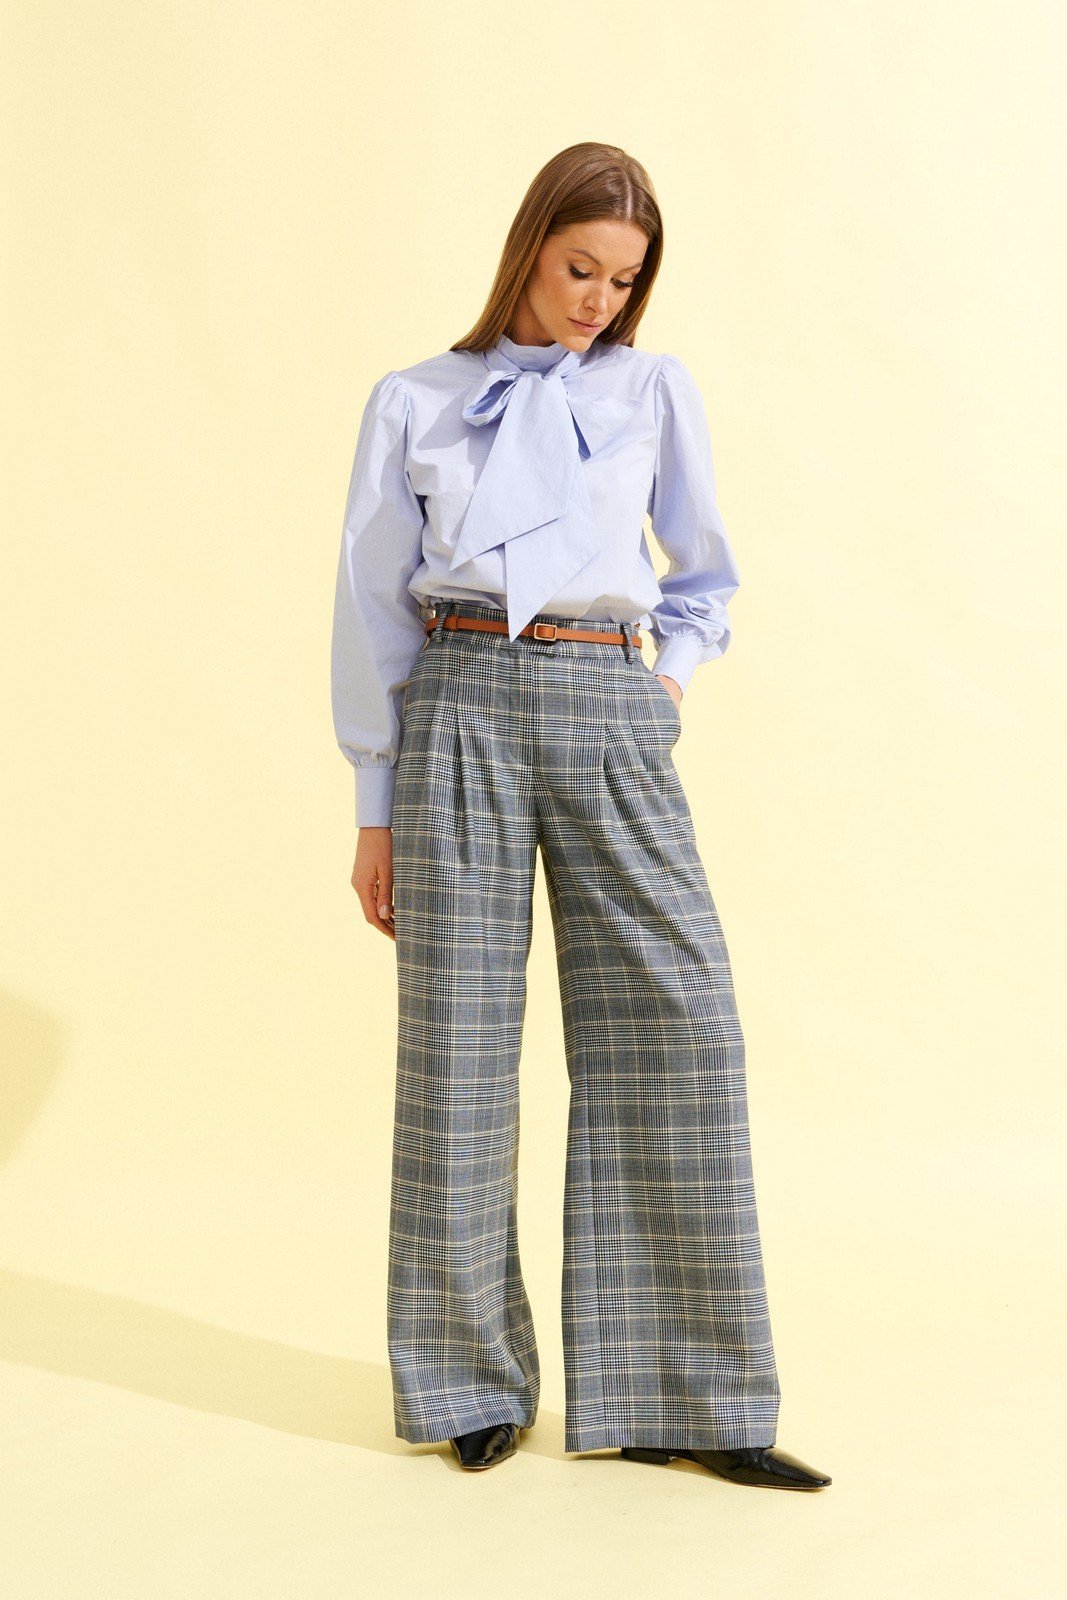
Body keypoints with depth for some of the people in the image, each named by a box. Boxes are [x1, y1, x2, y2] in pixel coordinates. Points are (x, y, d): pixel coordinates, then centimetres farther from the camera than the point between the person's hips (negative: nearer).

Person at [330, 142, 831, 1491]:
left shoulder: (655, 392, 13)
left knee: (676, 1034, -5)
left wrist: (671, 682, 7)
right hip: (462, 713, -1)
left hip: (610, 724, 1)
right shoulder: (414, 405, 9)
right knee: (457, 1042, 0)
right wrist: (376, 809, 5)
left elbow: (706, 573, 24)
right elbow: (375, 614, 8)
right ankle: (472, 1382, 16)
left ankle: (687, 1401, 5)